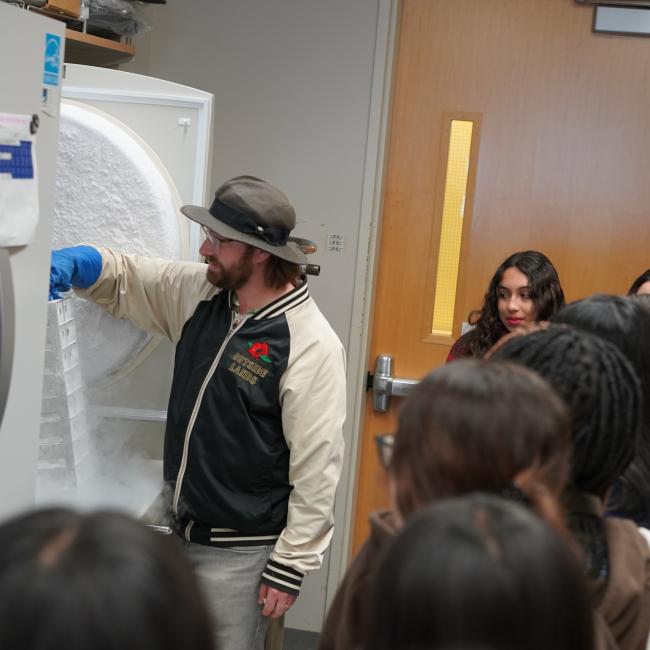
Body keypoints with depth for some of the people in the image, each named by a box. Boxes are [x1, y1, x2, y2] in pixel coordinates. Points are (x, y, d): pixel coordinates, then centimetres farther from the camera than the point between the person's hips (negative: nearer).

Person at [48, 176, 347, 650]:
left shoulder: (312, 345, -21)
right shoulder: (200, 293, 1)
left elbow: (317, 469, -19)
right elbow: (125, 279, 14)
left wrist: (289, 569, -16)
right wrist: (77, 263, -8)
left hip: (238, 552, -7)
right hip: (181, 532, 7)